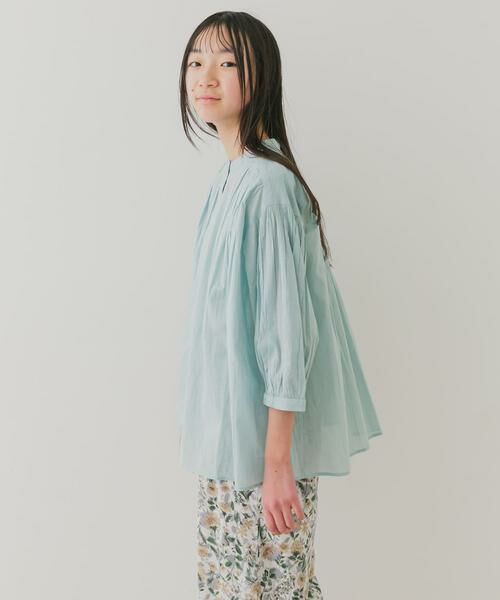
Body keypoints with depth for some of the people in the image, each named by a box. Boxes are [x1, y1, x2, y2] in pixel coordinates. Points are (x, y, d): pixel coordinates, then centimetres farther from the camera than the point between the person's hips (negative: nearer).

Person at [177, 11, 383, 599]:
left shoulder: (266, 183, -19)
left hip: (266, 438, -9)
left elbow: (286, 325, -21)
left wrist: (277, 461, -20)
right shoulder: (232, 177, 8)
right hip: (230, 434, 9)